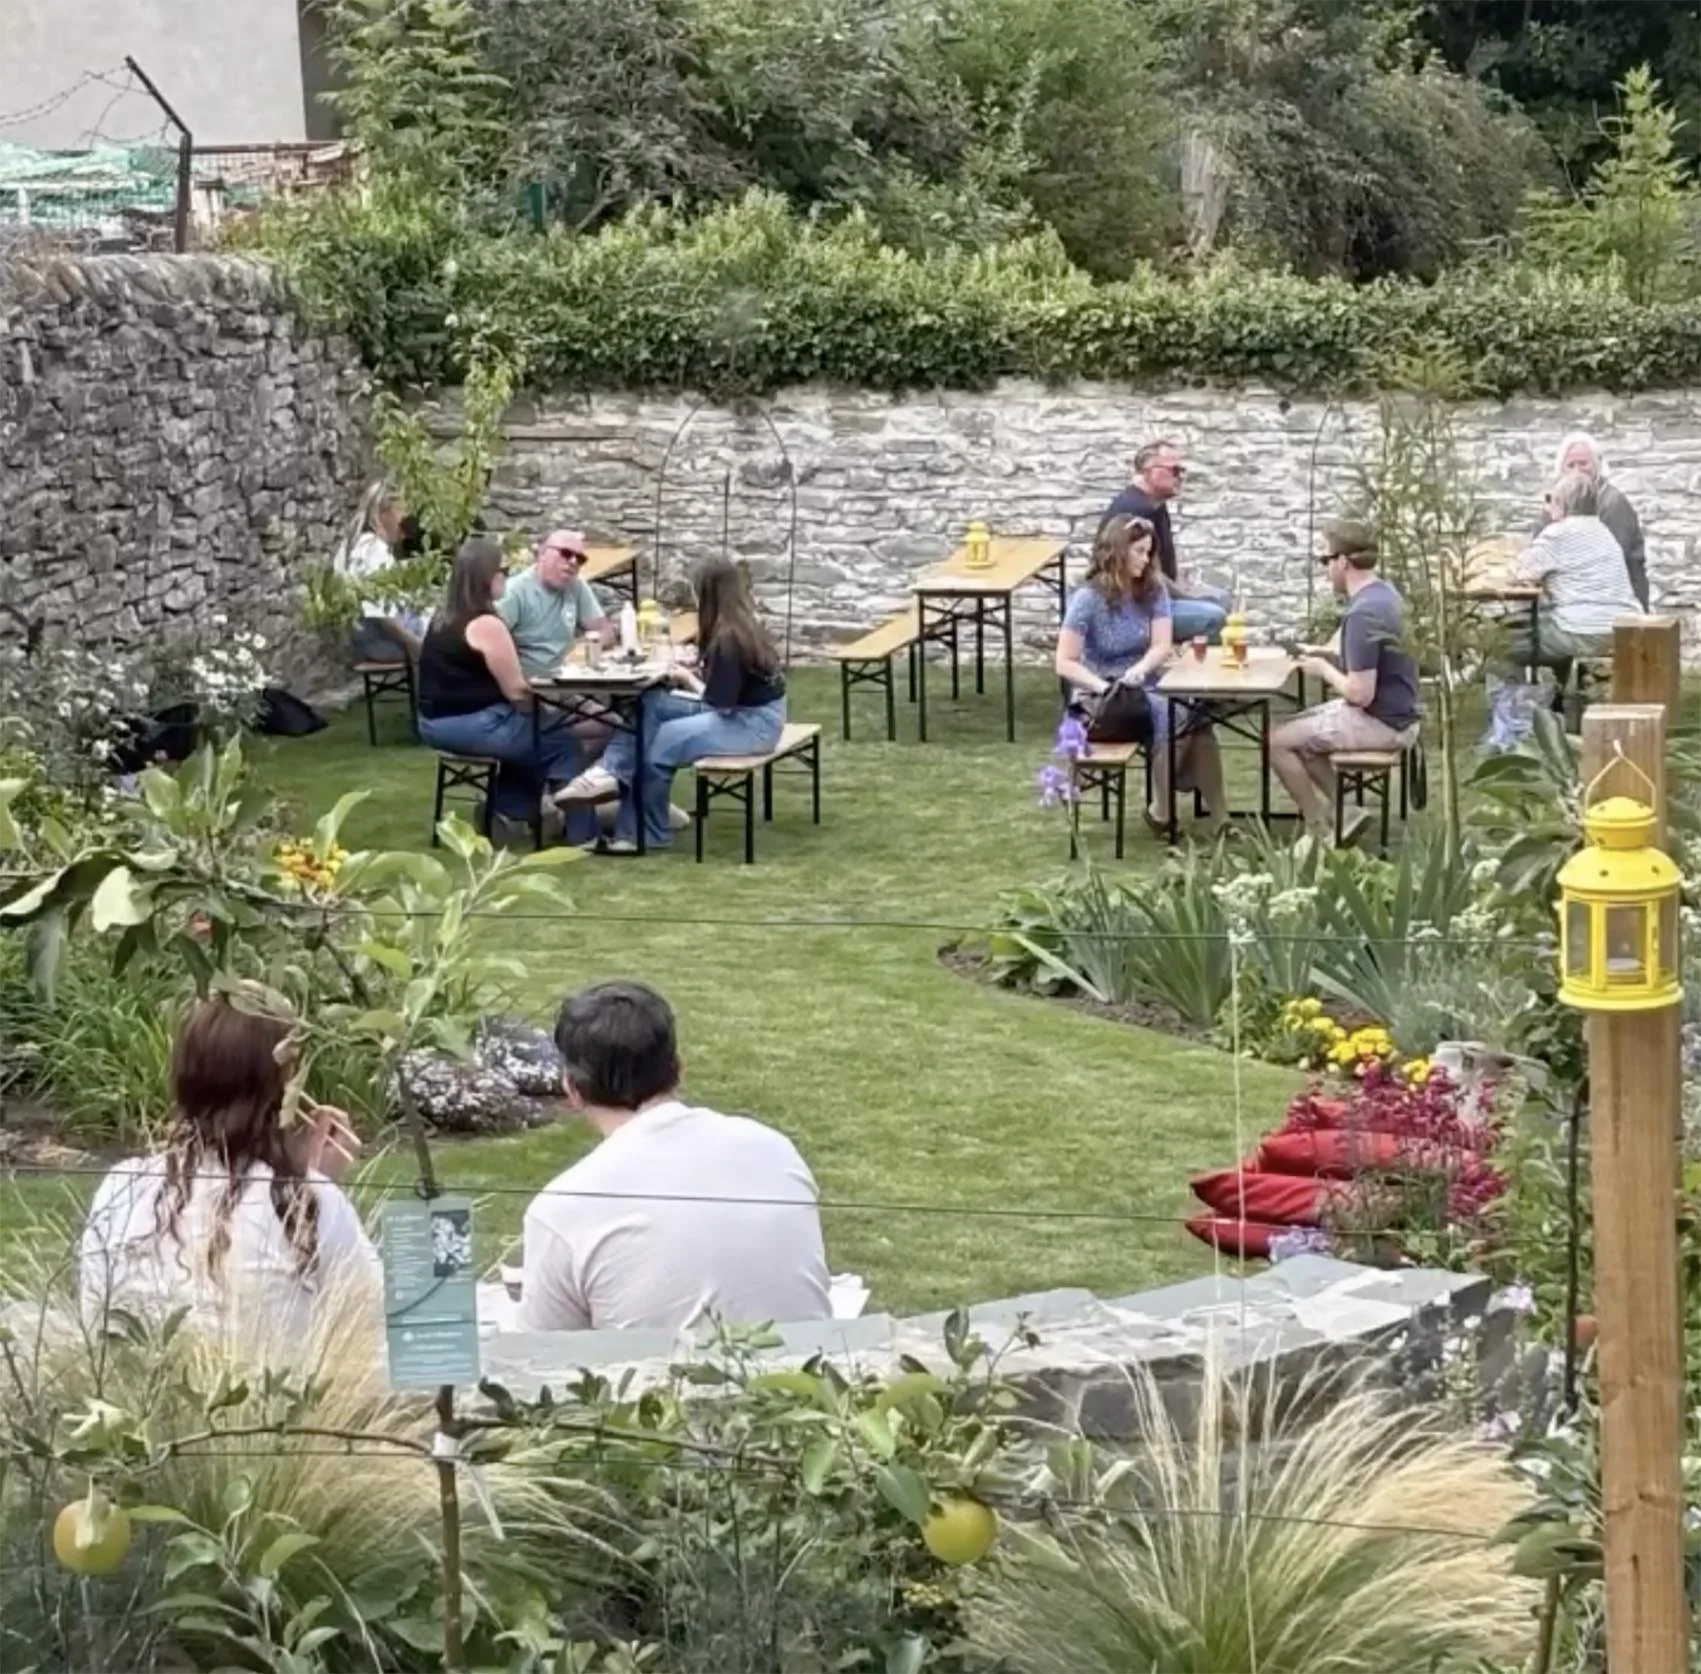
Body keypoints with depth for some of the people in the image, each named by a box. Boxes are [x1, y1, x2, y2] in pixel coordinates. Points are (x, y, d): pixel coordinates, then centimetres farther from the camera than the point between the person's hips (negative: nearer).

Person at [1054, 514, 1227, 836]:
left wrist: (1139, 670, -26)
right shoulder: (1088, 599, -9)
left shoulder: (1153, 591, 4)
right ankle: (1161, 810, -17)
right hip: (1100, 701, -4)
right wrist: (1103, 687, -24)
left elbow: (1163, 647, -6)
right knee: (1169, 714, -32)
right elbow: (1065, 664, -10)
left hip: (1146, 690, 4)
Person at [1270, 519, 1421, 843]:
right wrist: (1327, 657, 7)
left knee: (1278, 742, -2)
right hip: (1395, 715, 10)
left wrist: (1324, 670, -10)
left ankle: (1322, 831, 5)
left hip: (1379, 723, -10)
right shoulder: (1383, 592, 6)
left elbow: (1360, 693, -26)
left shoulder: (1362, 614, -26)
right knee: (1298, 731, 21)